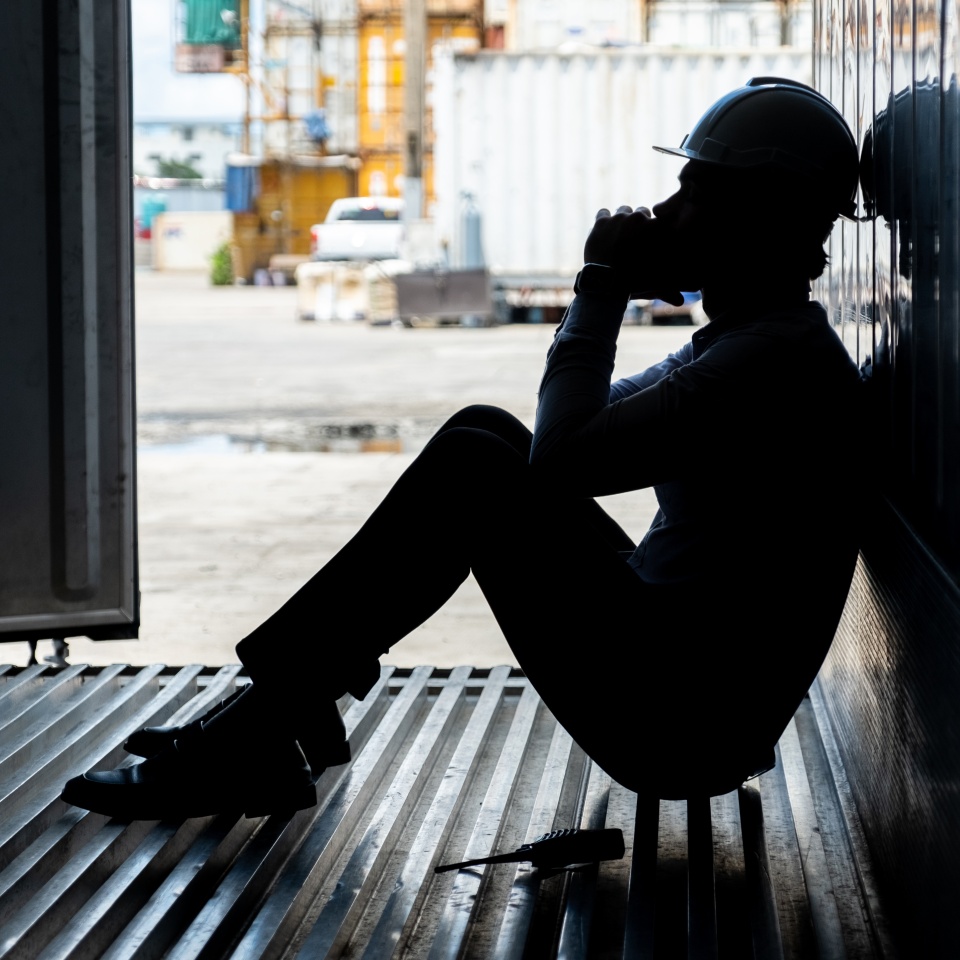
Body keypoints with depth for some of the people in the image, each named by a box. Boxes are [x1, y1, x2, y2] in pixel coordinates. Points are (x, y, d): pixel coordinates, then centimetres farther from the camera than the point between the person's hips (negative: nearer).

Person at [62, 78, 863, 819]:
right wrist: (611, 289, 9)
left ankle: (265, 729, -6)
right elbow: (579, 426, 24)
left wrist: (602, 287, -12)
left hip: (683, 726, -10)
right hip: (679, 700, 10)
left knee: (472, 468, -13)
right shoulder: (738, 341, 16)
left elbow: (561, 461, -24)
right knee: (486, 431, 8)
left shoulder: (780, 355, -18)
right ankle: (272, 726, 6)